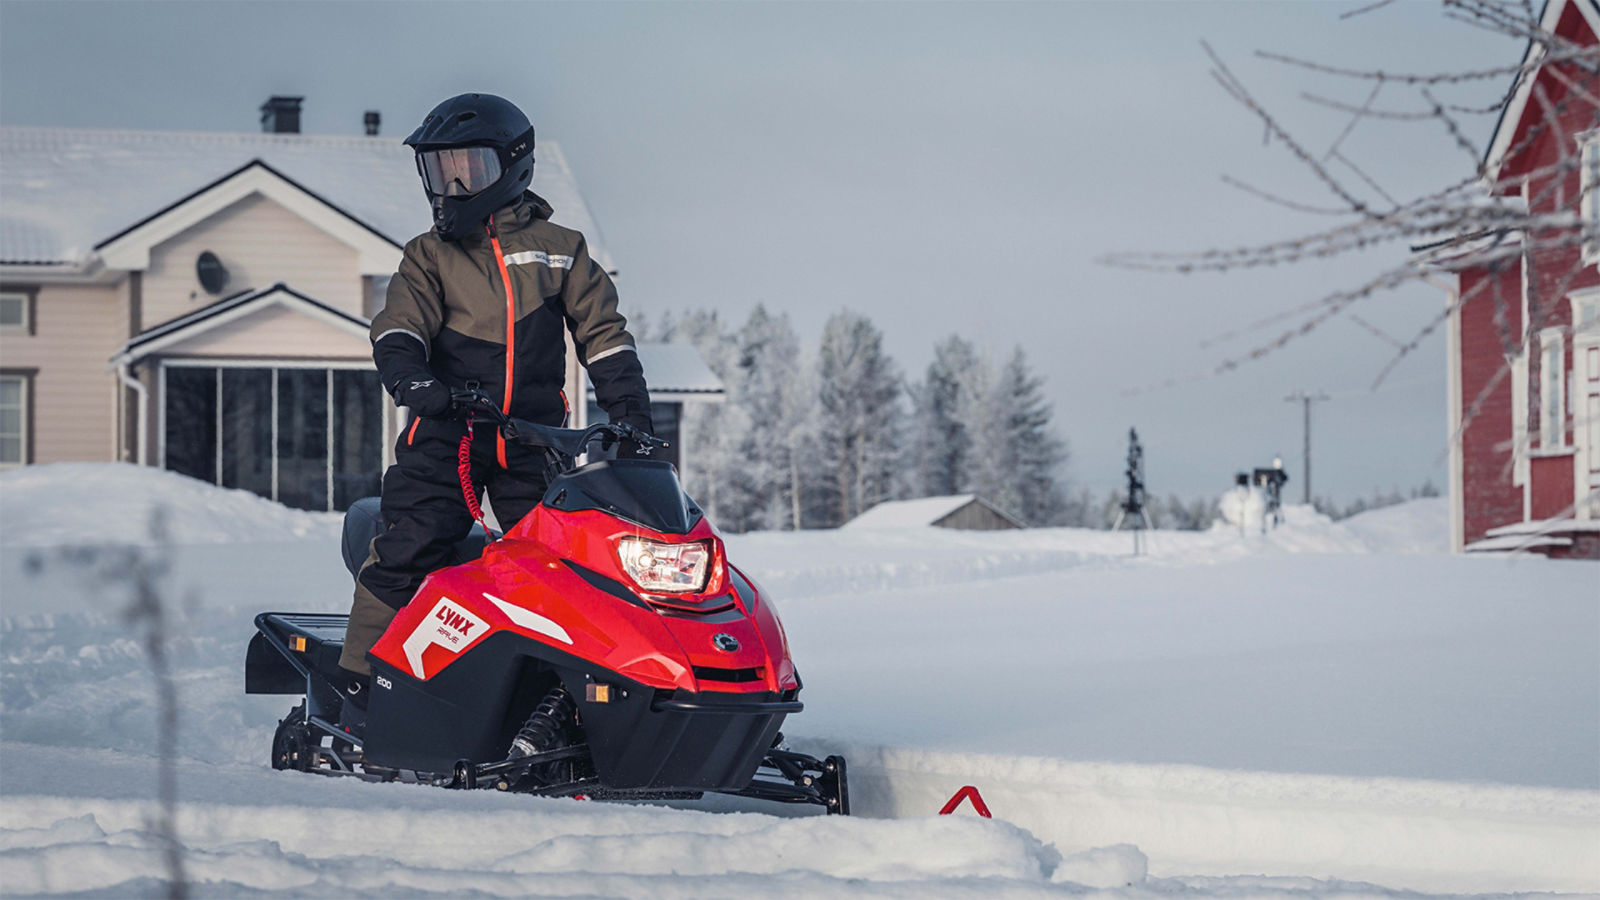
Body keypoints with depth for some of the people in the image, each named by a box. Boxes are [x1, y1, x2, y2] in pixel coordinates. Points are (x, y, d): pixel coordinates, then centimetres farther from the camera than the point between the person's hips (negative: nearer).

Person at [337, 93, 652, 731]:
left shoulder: (558, 251, 12)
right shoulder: (429, 258, 11)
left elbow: (604, 336, 12)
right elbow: (399, 329, -3)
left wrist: (630, 412, 0)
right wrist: (412, 377, -24)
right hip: (446, 435, -1)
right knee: (408, 550, -12)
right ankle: (360, 686, -8)